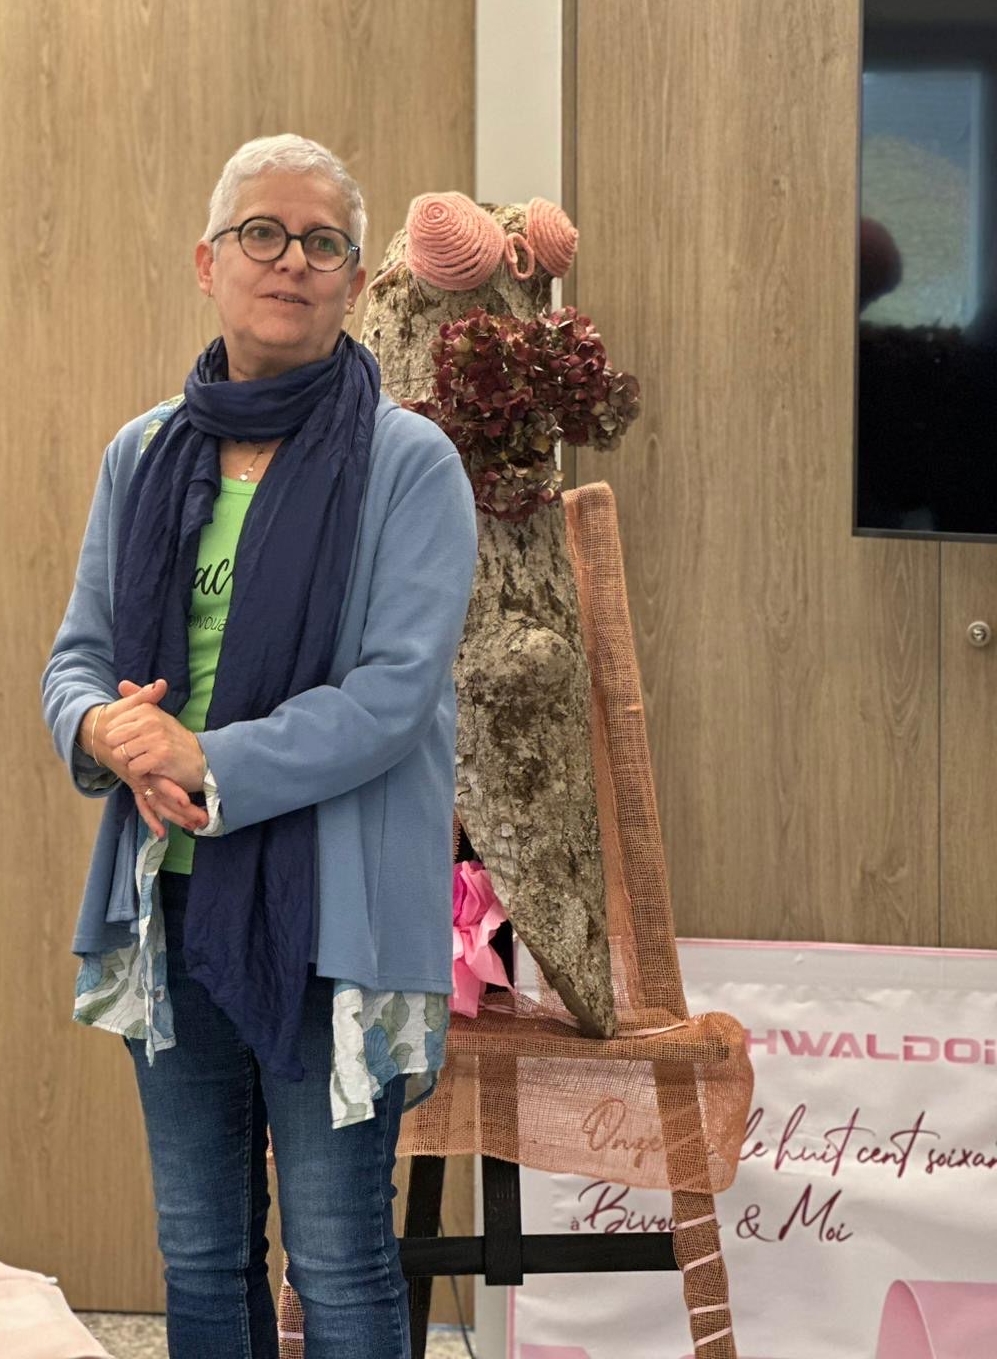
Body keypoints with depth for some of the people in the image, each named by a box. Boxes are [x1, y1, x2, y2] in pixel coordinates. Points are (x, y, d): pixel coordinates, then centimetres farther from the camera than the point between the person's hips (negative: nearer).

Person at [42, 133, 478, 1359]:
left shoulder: (408, 463, -6)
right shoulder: (143, 457, 9)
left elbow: (397, 689, -14)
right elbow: (78, 655, 12)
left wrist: (209, 764, -20)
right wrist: (102, 729, -12)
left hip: (332, 914, -5)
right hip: (172, 905, 5)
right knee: (198, 1256, 15)